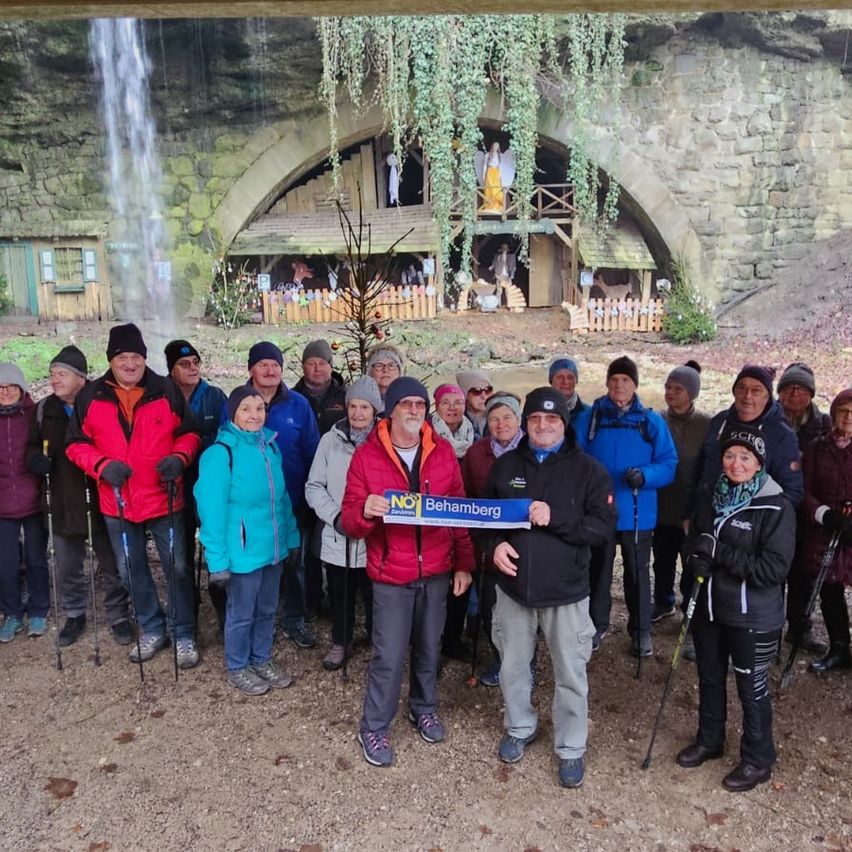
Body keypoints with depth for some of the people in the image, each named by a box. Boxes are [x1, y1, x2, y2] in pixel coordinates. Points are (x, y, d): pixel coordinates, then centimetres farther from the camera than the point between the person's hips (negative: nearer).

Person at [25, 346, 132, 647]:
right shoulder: (44, 410, 5)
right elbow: (32, 447, 15)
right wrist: (36, 459, -8)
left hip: (101, 498, -4)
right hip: (65, 501, 4)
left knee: (111, 562, 9)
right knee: (67, 565, 15)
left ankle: (118, 617, 25)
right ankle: (75, 616, 34)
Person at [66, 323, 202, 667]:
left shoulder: (167, 391, -3)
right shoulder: (90, 396, 0)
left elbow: (190, 433, 4)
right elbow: (77, 444, 3)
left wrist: (179, 457, -16)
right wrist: (102, 465, -15)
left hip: (164, 498, -2)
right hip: (117, 502, 2)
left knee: (177, 567, 5)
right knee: (131, 570, 15)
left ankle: (184, 634, 21)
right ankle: (153, 629, 34)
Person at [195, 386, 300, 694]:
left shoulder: (271, 444, 3)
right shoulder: (221, 452, -17)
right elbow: (212, 508, -17)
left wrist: (292, 537, 11)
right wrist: (217, 559, -18)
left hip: (274, 546, 6)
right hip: (244, 550, -6)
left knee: (267, 609, 20)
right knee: (241, 613, 12)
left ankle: (261, 660, 39)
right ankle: (237, 668, 32)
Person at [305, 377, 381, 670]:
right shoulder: (331, 439, 1)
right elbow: (314, 486, 3)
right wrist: (335, 516, -10)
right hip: (337, 537, 2)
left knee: (375, 597, 9)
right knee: (340, 595, 17)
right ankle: (341, 643, 39)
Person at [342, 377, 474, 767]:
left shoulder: (442, 452, 1)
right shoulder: (367, 455, -8)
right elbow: (350, 521, -7)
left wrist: (464, 563, 5)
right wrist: (365, 511, -31)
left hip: (436, 571, 3)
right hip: (391, 574, -3)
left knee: (429, 647, 17)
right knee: (389, 655, 1)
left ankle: (424, 708, 41)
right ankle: (373, 728, 22)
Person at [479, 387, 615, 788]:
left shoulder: (587, 470, -7)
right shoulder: (506, 465, 1)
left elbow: (603, 527, -13)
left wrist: (555, 518, -24)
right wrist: (494, 545, -10)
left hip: (566, 589, -2)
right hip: (513, 585, 3)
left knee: (570, 675, 10)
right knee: (513, 666, 19)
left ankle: (571, 748, 31)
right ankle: (520, 728, 43)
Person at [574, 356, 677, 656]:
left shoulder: (652, 421, -2)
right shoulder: (589, 418, 0)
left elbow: (668, 465, -5)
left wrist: (644, 476, -22)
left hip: (637, 513, -1)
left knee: (638, 572, 11)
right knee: (598, 570, 15)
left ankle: (641, 631, 27)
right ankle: (596, 625, 33)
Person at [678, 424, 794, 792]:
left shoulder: (776, 507, -16)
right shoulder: (711, 499, 3)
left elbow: (775, 568, -21)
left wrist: (719, 552, -23)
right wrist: (697, 559, -7)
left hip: (753, 617, -6)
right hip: (709, 608, 6)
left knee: (752, 688, 9)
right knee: (710, 679, 20)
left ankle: (758, 761, 29)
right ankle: (709, 740, 41)